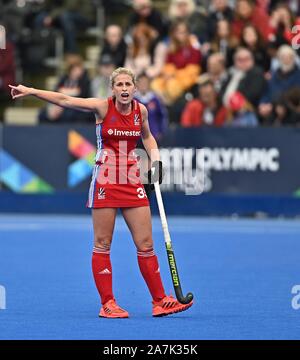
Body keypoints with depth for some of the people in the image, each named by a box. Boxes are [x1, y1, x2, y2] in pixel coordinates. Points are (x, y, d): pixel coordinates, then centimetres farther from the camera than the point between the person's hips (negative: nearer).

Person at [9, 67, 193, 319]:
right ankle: (107, 304, 8)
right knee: (102, 244, 0)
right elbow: (65, 100, -15)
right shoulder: (103, 107, -8)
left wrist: (156, 161, 9)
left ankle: (159, 301, 9)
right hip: (105, 182, -3)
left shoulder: (141, 110, 3)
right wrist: (31, 91, -22)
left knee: (146, 244, 3)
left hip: (132, 184, 4)